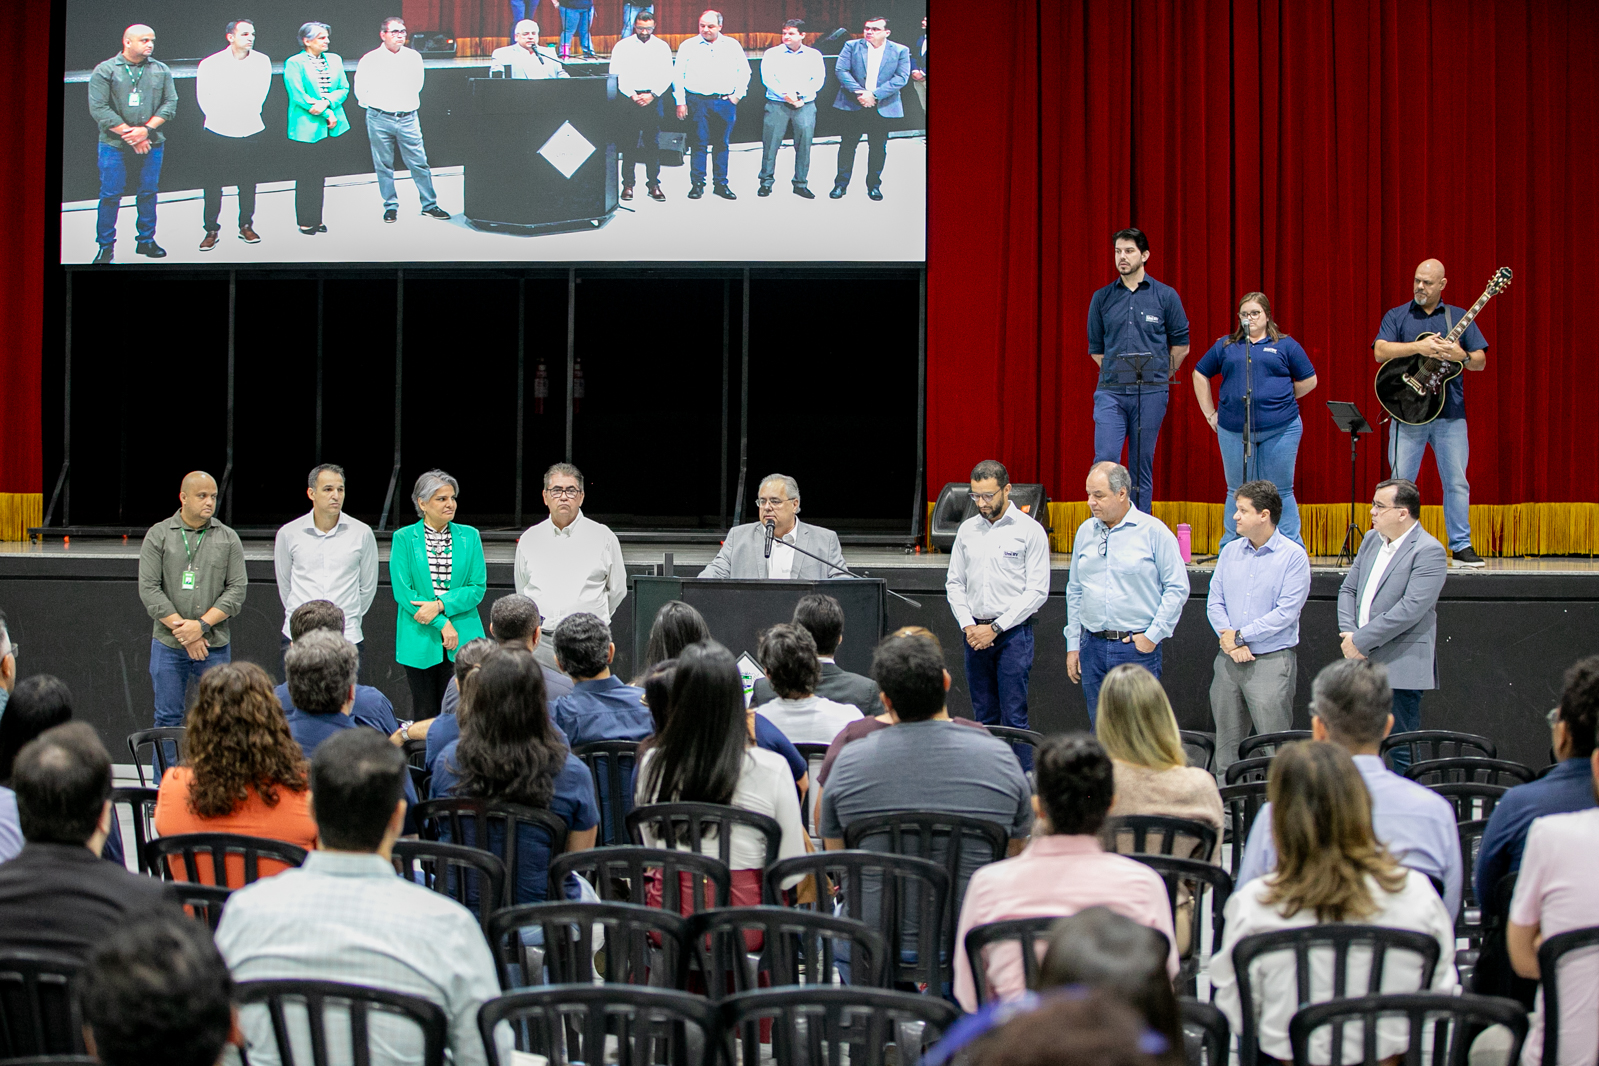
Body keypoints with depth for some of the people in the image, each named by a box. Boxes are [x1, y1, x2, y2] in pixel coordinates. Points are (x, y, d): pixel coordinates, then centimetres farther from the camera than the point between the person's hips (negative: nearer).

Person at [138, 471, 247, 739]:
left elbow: (237, 589, 0)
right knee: (168, 719, 3)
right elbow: (149, 589, -3)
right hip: (168, 646, 0)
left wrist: (201, 625, -12)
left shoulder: (228, 538, 6)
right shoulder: (158, 535, 3)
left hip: (215, 646, 1)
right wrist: (182, 630, -11)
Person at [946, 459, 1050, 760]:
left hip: (1014, 633, -5)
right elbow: (954, 583, 14)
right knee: (984, 717, 7)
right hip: (975, 632, 5)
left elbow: (1037, 591, -7)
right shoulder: (967, 529, 10)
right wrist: (968, 626, -2)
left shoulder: (1029, 530, -4)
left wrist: (995, 628, -10)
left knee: (1013, 717, -9)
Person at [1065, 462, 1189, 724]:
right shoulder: (1086, 531, 11)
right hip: (1092, 647, 5)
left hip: (1137, 646, -5)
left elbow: (1177, 588, -4)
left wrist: (1153, 635, -9)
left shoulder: (1153, 531, -5)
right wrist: (1073, 645, 13)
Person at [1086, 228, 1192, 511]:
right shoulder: (1102, 298, 7)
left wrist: (1160, 376, 10)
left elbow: (1181, 344, 9)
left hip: (1150, 393, -1)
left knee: (1143, 465, 4)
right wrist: (1116, 373, 11)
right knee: (1105, 460, -10)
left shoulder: (1166, 296, 3)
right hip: (1110, 392, 1)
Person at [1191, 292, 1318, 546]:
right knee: (1236, 492, 7)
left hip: (1280, 429, -2)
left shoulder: (1285, 345, 7)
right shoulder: (1225, 346, 12)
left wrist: (1279, 401, 7)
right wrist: (1210, 413, 13)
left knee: (1280, 492, 3)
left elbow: (1309, 381, 10)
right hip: (1234, 430, 2)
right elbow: (1200, 375, 20)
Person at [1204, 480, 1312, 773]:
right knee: (1226, 743, 9)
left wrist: (1239, 636, -10)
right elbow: (1214, 603, 8)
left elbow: (1286, 612, -12)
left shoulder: (1293, 556, -6)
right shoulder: (1230, 552, 11)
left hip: (1271, 661, -5)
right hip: (1229, 660, 5)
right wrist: (1228, 640, -9)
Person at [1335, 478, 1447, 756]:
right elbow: (1348, 590, 16)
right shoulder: (1371, 541, 14)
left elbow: (1410, 609, -20)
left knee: (1402, 753, -3)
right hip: (1363, 662, 7)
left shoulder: (1429, 551, -12)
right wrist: (1348, 633, -3)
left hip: (1401, 669, -7)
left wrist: (1361, 641, -17)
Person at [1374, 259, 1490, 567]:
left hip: (1450, 414, 1)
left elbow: (1481, 362, 7)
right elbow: (1380, 351, -10)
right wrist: (1418, 348, -21)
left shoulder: (1459, 318, 10)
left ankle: (1461, 546, 7)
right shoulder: (1396, 317, 7)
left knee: (1457, 482, 1)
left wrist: (1462, 357, -15)